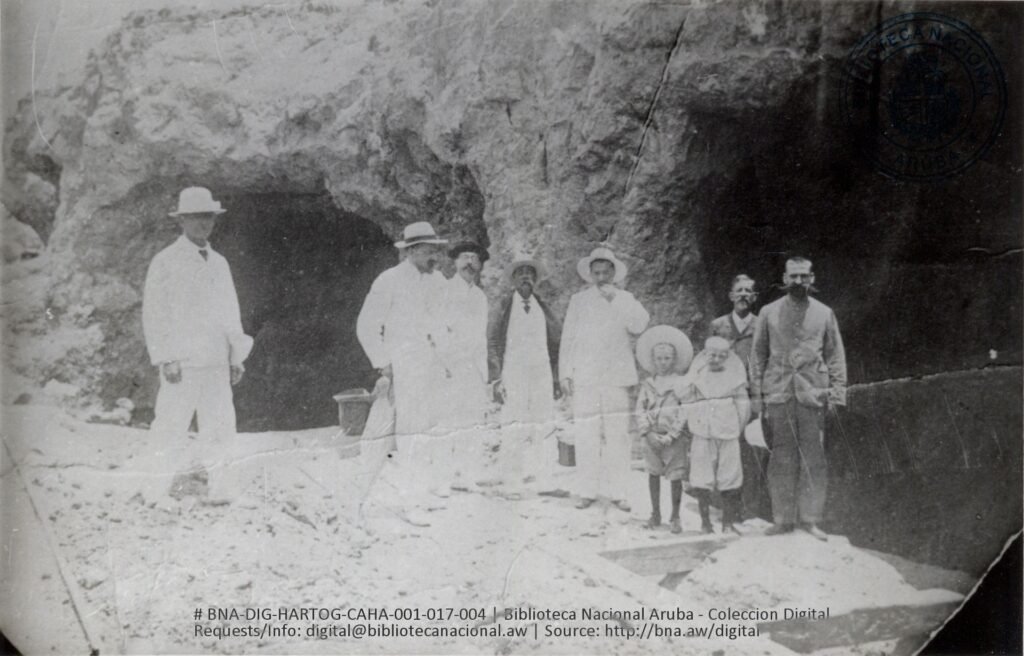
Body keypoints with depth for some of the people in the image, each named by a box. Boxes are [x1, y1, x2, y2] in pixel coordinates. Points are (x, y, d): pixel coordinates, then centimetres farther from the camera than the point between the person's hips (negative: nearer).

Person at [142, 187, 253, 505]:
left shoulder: (219, 263, 15)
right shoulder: (165, 262, 0)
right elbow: (153, 314, -3)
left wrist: (236, 357, 11)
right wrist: (166, 358, -11)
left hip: (216, 362, 4)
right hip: (181, 362, -4)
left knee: (220, 424, -1)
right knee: (173, 427, -1)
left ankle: (220, 487, 0)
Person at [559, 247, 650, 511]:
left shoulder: (625, 299, 11)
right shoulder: (578, 300, 13)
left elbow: (639, 325, -7)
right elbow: (567, 338, 12)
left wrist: (614, 299, -10)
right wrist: (565, 374, 6)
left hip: (616, 377, 0)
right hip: (584, 377, 0)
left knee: (617, 435, -3)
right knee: (586, 435, -3)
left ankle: (616, 491, 4)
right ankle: (588, 491, 4)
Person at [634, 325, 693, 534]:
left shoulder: (681, 383, -4)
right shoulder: (647, 384, 5)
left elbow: (685, 413, -9)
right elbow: (640, 411, 3)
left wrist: (670, 436, -14)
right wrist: (648, 434, -9)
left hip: (674, 437, -3)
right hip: (652, 436, 3)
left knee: (676, 477, 0)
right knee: (653, 473, 9)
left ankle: (675, 517, 14)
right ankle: (655, 514, 23)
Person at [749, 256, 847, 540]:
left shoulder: (824, 313, 10)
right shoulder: (769, 313, 10)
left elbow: (836, 354, 10)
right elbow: (758, 354, 10)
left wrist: (837, 391, 1)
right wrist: (757, 393, 3)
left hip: (812, 393, 0)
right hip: (778, 393, 0)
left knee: (814, 458, -1)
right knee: (782, 458, 1)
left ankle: (810, 519, 7)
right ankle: (784, 519, 8)